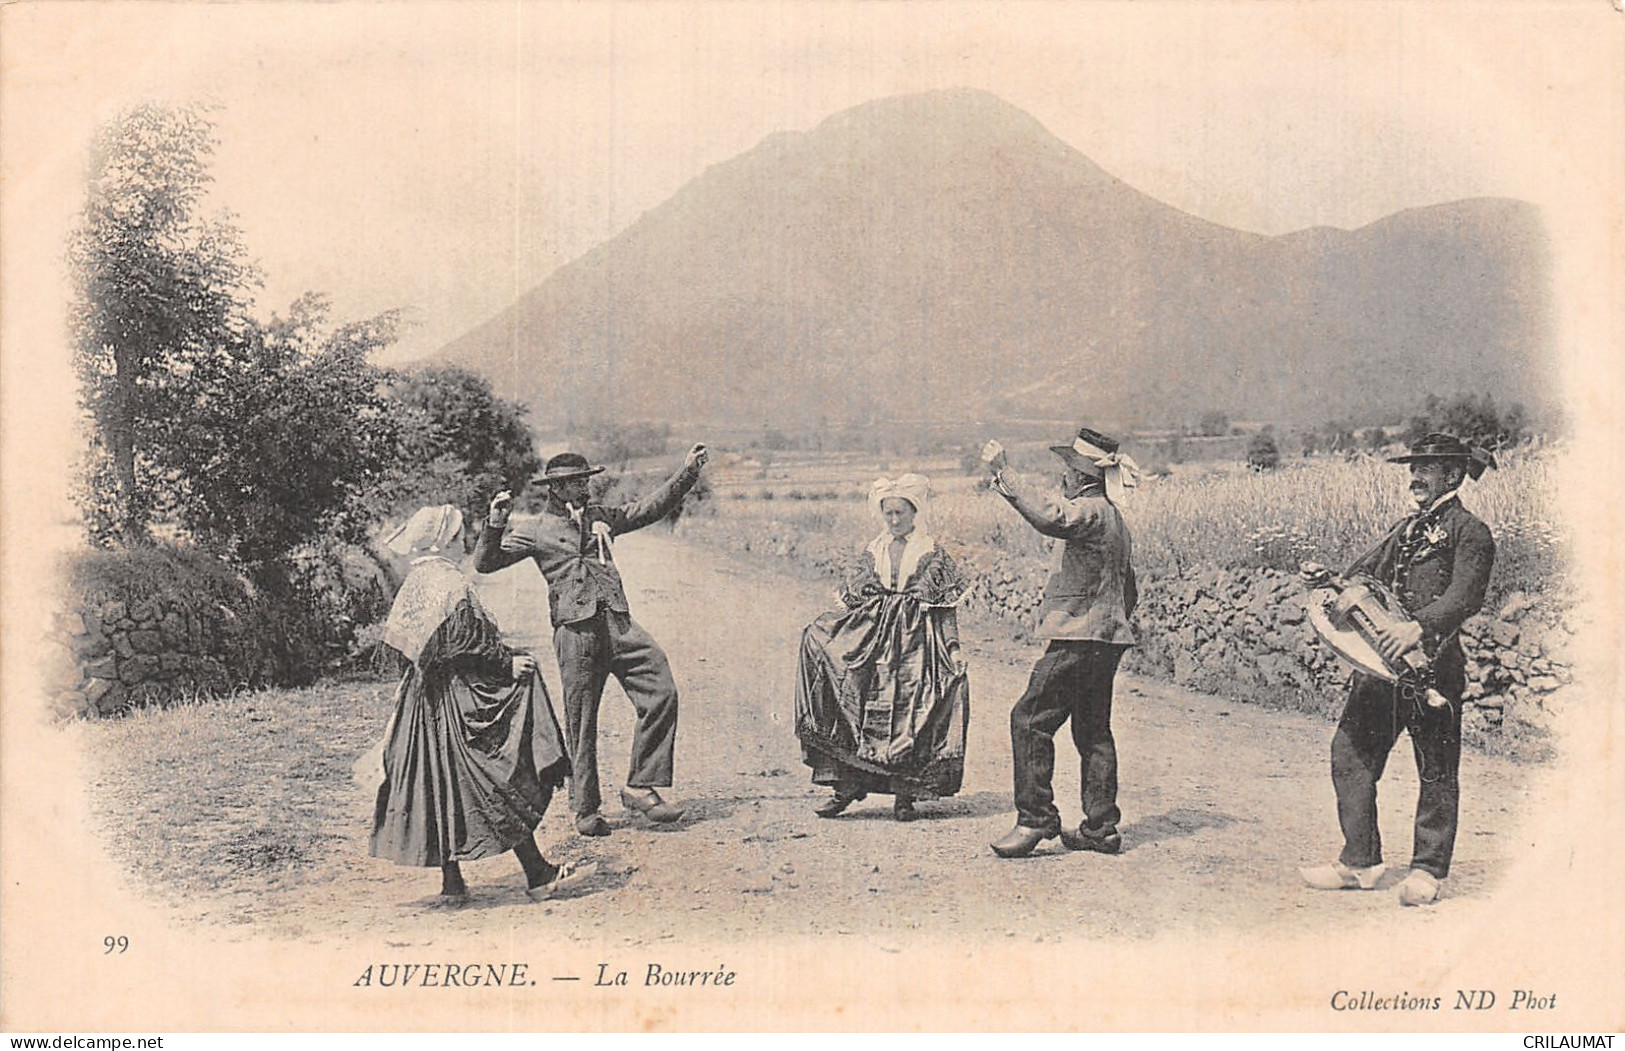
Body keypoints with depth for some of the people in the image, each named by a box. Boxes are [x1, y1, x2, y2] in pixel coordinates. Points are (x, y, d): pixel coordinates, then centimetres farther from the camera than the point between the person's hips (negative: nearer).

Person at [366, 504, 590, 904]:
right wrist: (508, 664, -13)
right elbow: (465, 644, -22)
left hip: (427, 701, 10)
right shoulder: (451, 585, -16)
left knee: (442, 787, 11)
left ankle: (452, 882, 15)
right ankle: (538, 874, -1)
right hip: (460, 697, -9)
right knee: (502, 785, -5)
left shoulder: (414, 584, 12)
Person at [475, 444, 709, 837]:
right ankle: (586, 809, 13)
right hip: (576, 629, -4)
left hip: (619, 624, 4)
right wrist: (495, 524, -12)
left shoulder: (600, 517, 20)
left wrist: (687, 473, 20)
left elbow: (651, 507, 25)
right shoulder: (535, 530, 7)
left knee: (661, 693, -10)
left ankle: (640, 788, -2)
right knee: (581, 723, 1)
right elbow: (485, 563, 4)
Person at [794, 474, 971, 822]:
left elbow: (947, 609, 3)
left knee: (909, 714, -8)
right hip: (872, 638, 3)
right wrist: (823, 630, 3)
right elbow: (853, 600, 13)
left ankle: (905, 794, 4)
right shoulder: (873, 552, 12)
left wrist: (953, 649, -5)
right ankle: (847, 783, -7)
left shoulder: (933, 554, 4)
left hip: (918, 642, -3)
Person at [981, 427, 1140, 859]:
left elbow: (1048, 518, -34)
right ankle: (1101, 828, 14)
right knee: (1093, 730, 12)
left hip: (1080, 639, -10)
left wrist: (1003, 478, -32)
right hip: (1107, 637, 10)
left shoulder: (1090, 510, -12)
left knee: (1030, 718, -8)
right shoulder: (1114, 517, 19)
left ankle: (1036, 818, -7)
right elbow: (1129, 592, 24)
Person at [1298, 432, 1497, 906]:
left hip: (1433, 665, -8)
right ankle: (1360, 862, 15)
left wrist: (1417, 627, -34)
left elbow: (1463, 596, -19)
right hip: (1380, 660, 8)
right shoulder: (1406, 530, 21)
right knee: (1350, 753, 6)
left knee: (1436, 770, 2)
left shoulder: (1469, 532, -4)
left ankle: (1427, 871, 13)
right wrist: (1325, 580, 0)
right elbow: (1362, 576, 20)